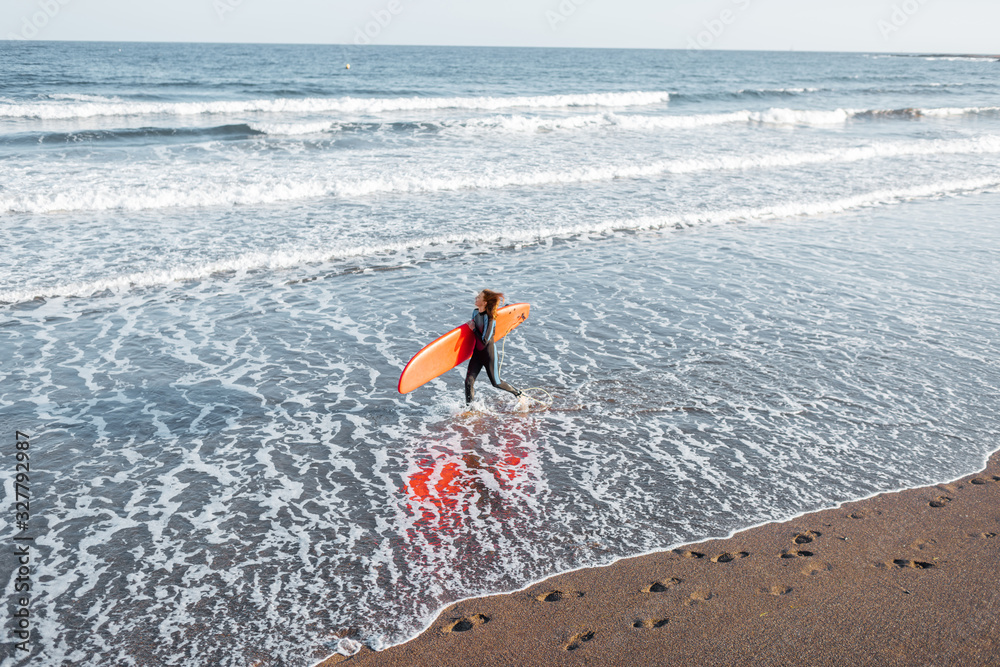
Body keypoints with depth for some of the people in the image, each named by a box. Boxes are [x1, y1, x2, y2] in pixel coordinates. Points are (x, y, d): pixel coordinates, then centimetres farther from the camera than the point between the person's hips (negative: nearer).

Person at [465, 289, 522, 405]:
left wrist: (474, 329, -17)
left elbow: (484, 341, -25)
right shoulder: (475, 312, 0)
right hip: (477, 352, 6)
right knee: (469, 381, -3)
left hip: (488, 353, -6)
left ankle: (516, 393, 35)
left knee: (496, 382, 10)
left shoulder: (490, 318, -23)